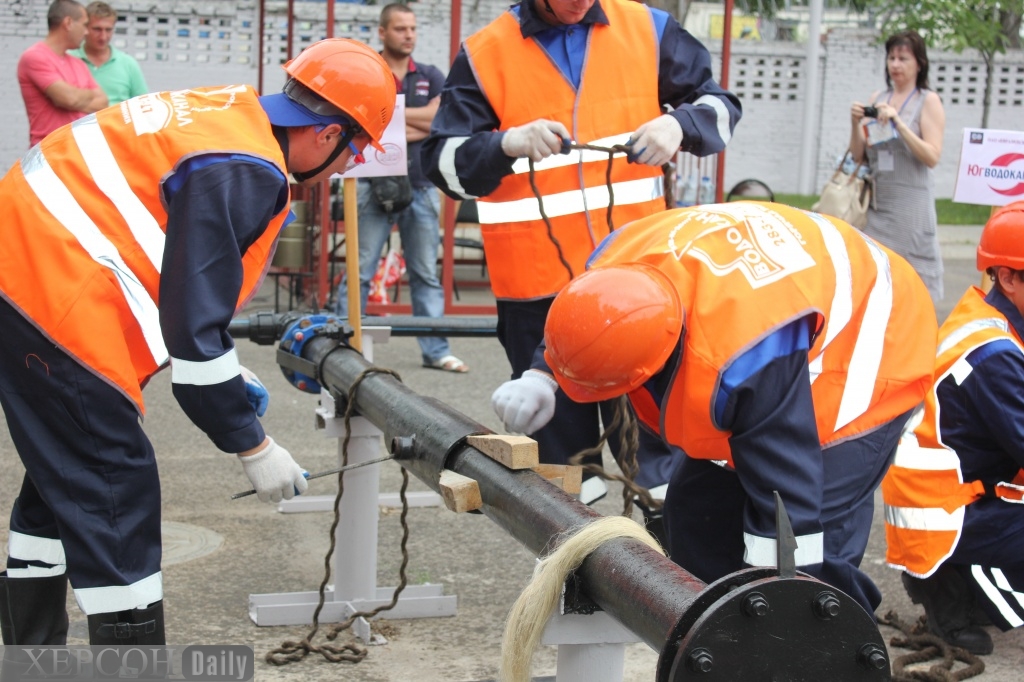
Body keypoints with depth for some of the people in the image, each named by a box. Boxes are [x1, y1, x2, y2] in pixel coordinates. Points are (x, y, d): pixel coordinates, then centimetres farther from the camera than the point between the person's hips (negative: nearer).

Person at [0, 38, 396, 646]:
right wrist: (253, 446, -9)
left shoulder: (231, 114, 10)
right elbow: (193, 323, -19)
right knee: (116, 492, -6)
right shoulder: (246, 174, -19)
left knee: (66, 476, 20)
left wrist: (226, 370, 24)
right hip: (52, 301, -11)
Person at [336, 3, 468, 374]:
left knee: (427, 274, 7)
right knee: (359, 273, -1)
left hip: (421, 187, 3)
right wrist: (420, 125, -9)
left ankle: (436, 350, 10)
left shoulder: (431, 77, 11)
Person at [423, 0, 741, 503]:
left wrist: (679, 125, -9)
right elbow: (444, 161, -2)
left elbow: (716, 103, 13)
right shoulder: (485, 55, -1)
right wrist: (507, 144, -22)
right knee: (558, 433, 9)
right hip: (540, 284, -1)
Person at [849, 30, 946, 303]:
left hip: (910, 204, -5)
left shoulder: (928, 101, 0)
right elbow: (858, 156, 13)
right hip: (875, 202, 5)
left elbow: (932, 157, -11)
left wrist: (897, 122, -17)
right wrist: (856, 123, -5)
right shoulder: (878, 98, 13)